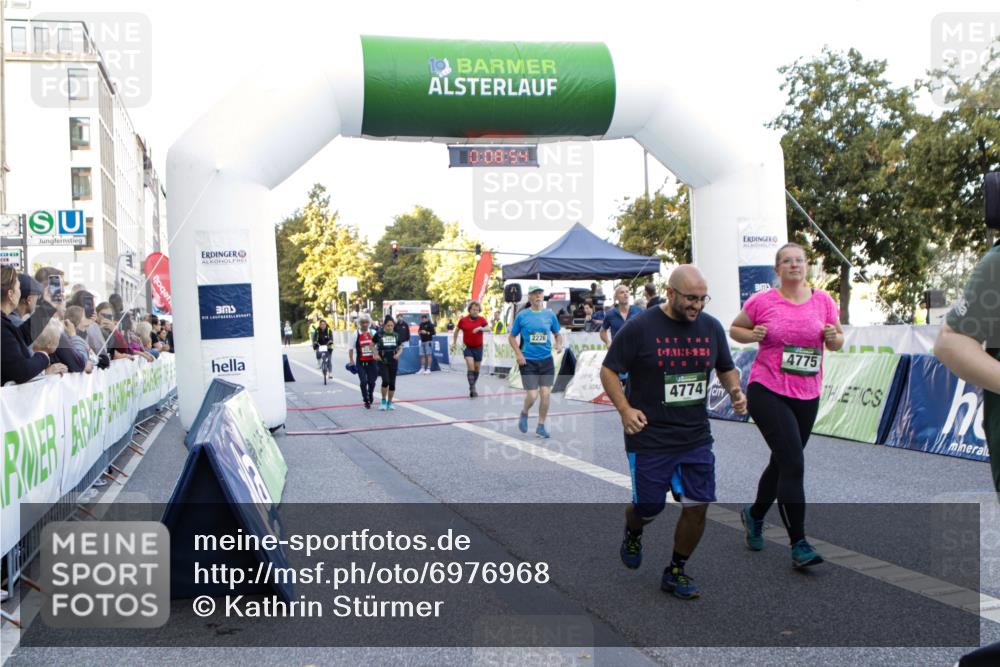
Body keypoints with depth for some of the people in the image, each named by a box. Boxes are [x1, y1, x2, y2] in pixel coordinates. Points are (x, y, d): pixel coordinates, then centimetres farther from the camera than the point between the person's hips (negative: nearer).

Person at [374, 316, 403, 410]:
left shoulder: (396, 335, 6)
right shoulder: (379, 334, -2)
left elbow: (400, 348, 13)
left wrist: (398, 354, -6)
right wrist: (375, 354, -5)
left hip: (393, 362, 3)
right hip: (382, 362, -3)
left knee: (392, 383, 5)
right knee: (385, 381, -15)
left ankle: (390, 402, 19)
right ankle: (383, 401, 5)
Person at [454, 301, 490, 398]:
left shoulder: (481, 319, -2)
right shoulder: (463, 320, -2)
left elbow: (488, 328, -13)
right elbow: (456, 330, 11)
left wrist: (480, 328, -31)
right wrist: (454, 342, 10)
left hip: (478, 347, 2)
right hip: (467, 347, -2)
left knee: (477, 368, 9)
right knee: (470, 366, -17)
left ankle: (473, 386, 28)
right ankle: (472, 388, -16)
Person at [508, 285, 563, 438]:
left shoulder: (550, 315, 5)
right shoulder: (522, 315, -1)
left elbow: (558, 334, 17)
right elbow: (512, 337, 6)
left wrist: (559, 344, -5)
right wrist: (518, 354, -8)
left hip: (546, 360, 3)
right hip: (528, 361, -2)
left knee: (545, 394, -1)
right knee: (532, 395, -8)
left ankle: (541, 426, 17)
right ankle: (524, 414, 26)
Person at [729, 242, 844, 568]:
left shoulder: (823, 300, 5)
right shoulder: (761, 302, -4)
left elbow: (837, 343, 12)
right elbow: (734, 329, 9)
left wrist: (833, 337, -10)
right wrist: (752, 335, -11)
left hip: (807, 396, 5)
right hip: (767, 392, -4)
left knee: (782, 463, 17)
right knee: (793, 464, -14)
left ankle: (754, 515, 43)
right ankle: (799, 544, -6)